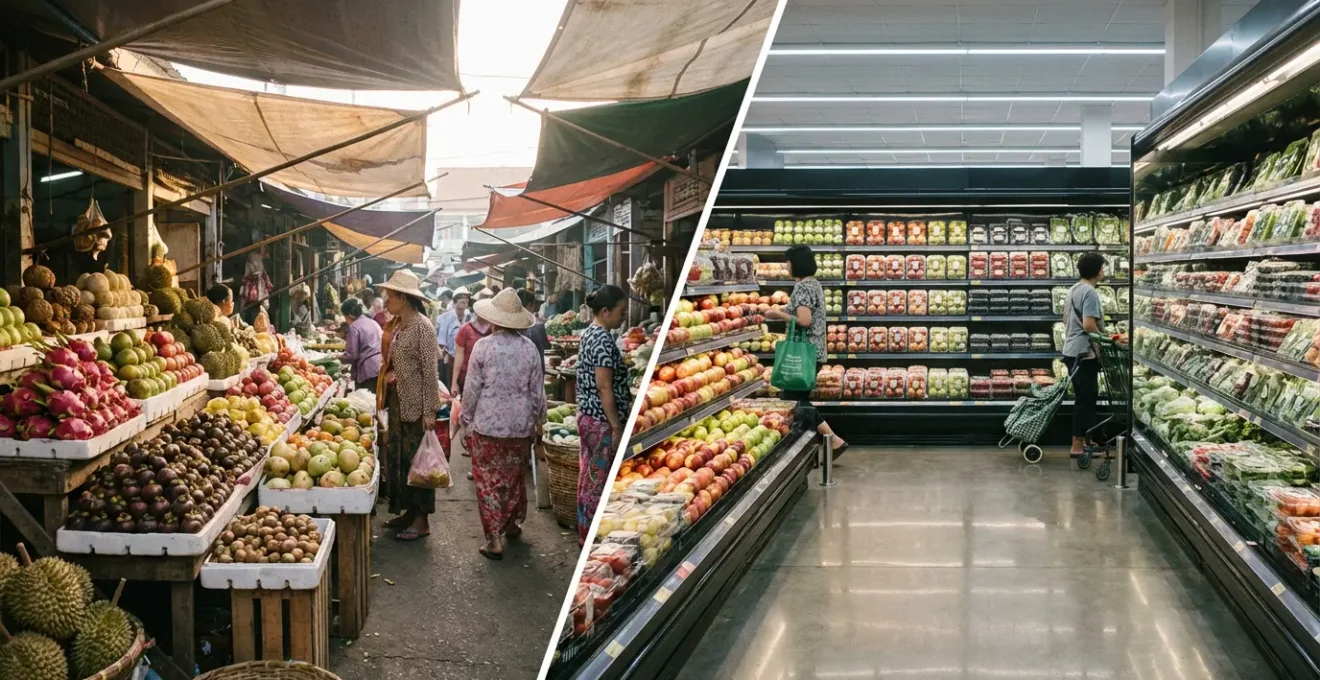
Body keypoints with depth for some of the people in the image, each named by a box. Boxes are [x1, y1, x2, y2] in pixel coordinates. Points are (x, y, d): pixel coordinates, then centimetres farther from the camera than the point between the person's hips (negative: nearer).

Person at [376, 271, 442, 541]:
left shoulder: (422, 326, -14)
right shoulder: (395, 326, 10)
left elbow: (430, 370, -16)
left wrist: (429, 411, -19)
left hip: (415, 404, -8)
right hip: (397, 400, 8)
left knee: (415, 459, -1)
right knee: (396, 456, 13)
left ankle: (421, 520, 8)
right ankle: (407, 510, 25)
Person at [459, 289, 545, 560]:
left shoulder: (483, 346, -9)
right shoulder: (529, 348, -1)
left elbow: (472, 390, -7)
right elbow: (538, 392, 4)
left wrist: (466, 423, 4)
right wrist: (537, 424, 16)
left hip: (488, 425, -3)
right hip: (521, 425, 3)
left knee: (489, 481, 4)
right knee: (514, 476, 20)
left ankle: (495, 540, 3)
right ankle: (512, 524, 37)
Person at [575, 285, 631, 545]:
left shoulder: (589, 333, 11)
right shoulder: (603, 340, -19)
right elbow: (604, 387, -21)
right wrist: (617, 426, -18)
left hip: (586, 415, 10)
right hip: (601, 422, -10)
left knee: (588, 477, 17)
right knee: (599, 482, 0)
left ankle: (585, 532, 27)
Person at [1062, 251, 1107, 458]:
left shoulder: (1074, 289, 12)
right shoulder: (1090, 293, -18)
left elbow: (1066, 317, 20)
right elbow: (1088, 325, -25)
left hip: (1072, 350, 10)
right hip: (1084, 353, -10)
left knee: (1085, 397, 17)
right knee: (1085, 399, -4)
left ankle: (1082, 440, 24)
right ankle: (1078, 445, 0)